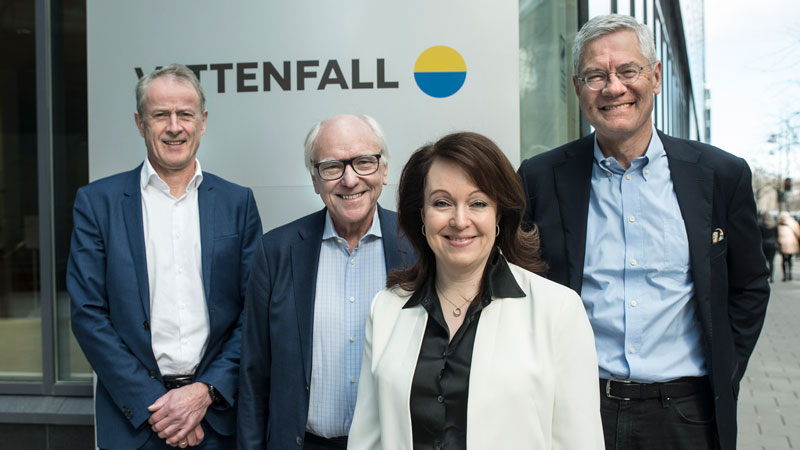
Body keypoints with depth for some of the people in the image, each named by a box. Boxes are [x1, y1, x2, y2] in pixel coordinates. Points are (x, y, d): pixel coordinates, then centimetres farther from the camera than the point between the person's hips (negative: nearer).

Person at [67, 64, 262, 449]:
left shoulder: (238, 202, 2)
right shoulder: (97, 201, -1)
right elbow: (88, 313, -5)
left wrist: (206, 391, -10)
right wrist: (152, 403, -11)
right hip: (133, 416, -1)